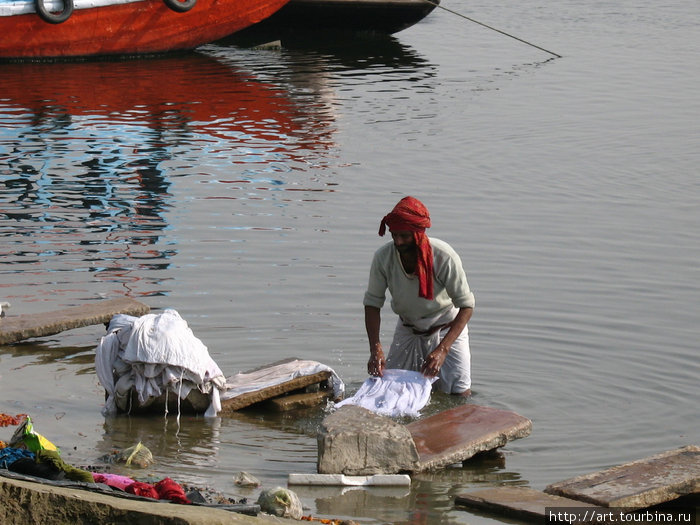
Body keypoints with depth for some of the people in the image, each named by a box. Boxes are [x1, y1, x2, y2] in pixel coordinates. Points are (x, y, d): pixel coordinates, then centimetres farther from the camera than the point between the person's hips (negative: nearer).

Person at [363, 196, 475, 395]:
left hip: (446, 329, -3)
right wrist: (375, 349, -27)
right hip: (407, 331, 3)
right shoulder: (383, 257, -20)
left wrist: (442, 349, -35)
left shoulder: (444, 257, -29)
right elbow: (372, 303, -12)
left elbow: (466, 305, -25)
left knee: (459, 394, -10)